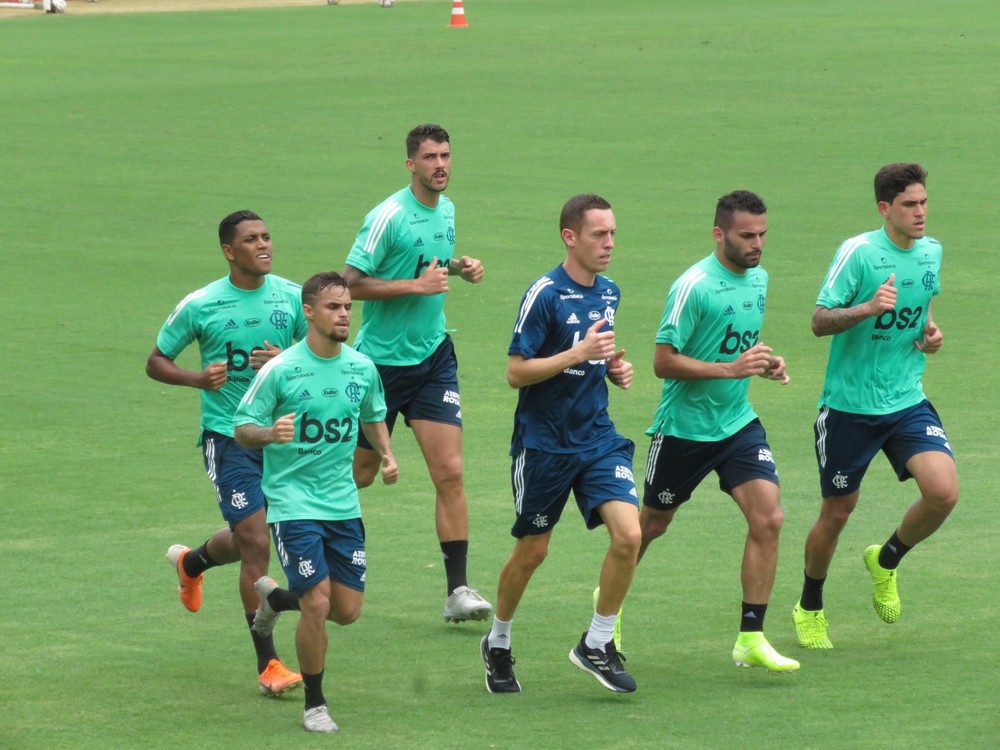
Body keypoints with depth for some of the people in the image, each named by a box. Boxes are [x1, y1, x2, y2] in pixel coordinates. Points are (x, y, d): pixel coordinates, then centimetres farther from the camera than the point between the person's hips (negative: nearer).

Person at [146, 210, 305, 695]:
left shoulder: (291, 297, 0)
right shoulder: (200, 305, -7)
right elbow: (156, 362, 3)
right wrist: (197, 378, -17)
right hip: (227, 436, -4)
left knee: (249, 537, 18)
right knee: (256, 545, -12)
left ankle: (191, 562, 54)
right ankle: (268, 664, -5)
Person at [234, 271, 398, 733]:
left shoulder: (362, 368, 3)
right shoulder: (280, 370, -12)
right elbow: (242, 428, -7)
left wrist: (386, 454, 4)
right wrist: (270, 433, -29)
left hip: (344, 504, 5)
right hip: (293, 502, -5)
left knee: (347, 610, 4)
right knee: (317, 603, -14)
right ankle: (314, 704, 5)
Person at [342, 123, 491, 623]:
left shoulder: (446, 209, 7)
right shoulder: (388, 216, -15)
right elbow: (350, 282, -18)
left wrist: (461, 268, 4)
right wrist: (415, 285, -23)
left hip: (433, 356, 5)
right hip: (381, 358, -5)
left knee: (450, 472, -7)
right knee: (359, 473, 7)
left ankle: (457, 590, -7)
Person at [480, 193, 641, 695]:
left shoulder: (608, 292, 7)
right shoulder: (544, 295, -15)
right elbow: (516, 372, -16)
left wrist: (614, 367, 3)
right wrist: (580, 353, -24)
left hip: (597, 437, 5)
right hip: (544, 442, -5)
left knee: (628, 535, -13)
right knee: (532, 551, 6)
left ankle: (597, 644, 2)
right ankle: (497, 645, 30)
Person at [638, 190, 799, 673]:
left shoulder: (758, 278, 5)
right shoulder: (694, 286, -19)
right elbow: (663, 362, -20)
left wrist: (766, 364, 1)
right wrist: (731, 368, -27)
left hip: (738, 423, 6)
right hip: (684, 428, -6)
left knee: (768, 519, -11)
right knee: (653, 524, 12)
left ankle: (751, 639, -7)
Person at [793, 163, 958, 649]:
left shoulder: (931, 253, 5)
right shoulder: (857, 252, -13)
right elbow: (819, 321, -15)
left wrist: (930, 333, 3)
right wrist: (868, 308, -31)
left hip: (907, 402, 4)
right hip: (849, 404, -4)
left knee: (943, 492, -16)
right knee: (837, 512, 6)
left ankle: (886, 561, 13)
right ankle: (809, 609, 30)